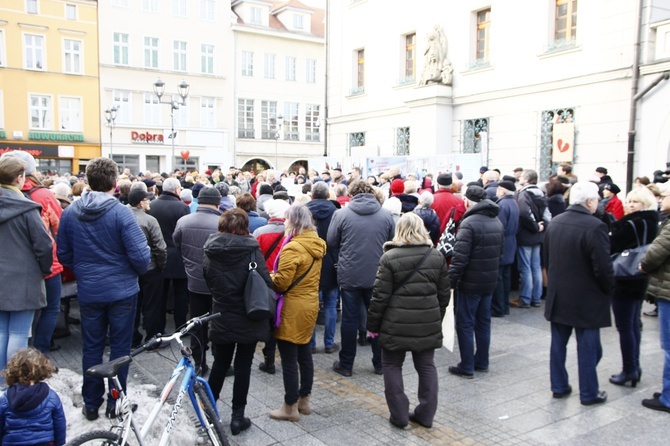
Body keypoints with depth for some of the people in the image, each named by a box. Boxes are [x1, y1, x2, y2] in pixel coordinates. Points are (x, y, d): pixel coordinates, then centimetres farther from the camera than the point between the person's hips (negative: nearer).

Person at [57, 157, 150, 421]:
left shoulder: (70, 213, -3)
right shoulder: (120, 212, -17)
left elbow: (64, 255, 6)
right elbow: (140, 255, -19)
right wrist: (140, 270, 2)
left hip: (88, 291, 3)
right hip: (122, 290, -3)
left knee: (91, 347, 15)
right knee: (120, 347, 10)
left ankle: (91, 404, 25)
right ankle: (116, 403, 20)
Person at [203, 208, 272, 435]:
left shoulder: (210, 252, -3)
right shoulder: (252, 251, -14)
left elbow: (208, 281, 5)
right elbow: (266, 282, -16)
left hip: (221, 320, 3)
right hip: (248, 321, -3)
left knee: (220, 364, 19)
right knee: (243, 366, 8)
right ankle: (238, 416, 14)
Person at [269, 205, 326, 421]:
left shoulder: (292, 248, -21)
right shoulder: (317, 245, 5)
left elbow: (281, 283, -20)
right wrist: (275, 275, 14)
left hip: (292, 308, -9)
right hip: (310, 304, 9)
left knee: (289, 359, 2)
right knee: (304, 355, 17)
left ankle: (290, 407, 11)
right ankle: (304, 400, 28)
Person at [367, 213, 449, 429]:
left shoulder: (390, 257, -10)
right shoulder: (437, 257, 4)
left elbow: (380, 296, -10)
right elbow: (443, 294, 9)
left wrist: (373, 323, 0)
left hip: (397, 324, -4)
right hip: (428, 323, 4)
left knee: (392, 365, 11)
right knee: (427, 366, 16)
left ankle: (399, 415, 14)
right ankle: (426, 414, 22)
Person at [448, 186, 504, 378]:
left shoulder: (469, 223, -18)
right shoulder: (497, 222, 8)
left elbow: (460, 257, -22)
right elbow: (500, 252, 16)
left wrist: (451, 281, -16)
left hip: (471, 283, -8)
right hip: (490, 282, 8)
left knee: (465, 324, 2)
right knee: (483, 322, 17)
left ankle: (466, 367, 7)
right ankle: (482, 362, 26)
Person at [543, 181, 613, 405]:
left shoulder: (554, 223, 2)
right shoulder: (594, 226, -20)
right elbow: (603, 267, -20)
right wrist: (609, 290, -3)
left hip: (558, 295, 6)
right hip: (586, 298, -6)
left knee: (558, 343, 14)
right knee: (588, 347, 6)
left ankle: (559, 386, 24)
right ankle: (588, 393, 17)